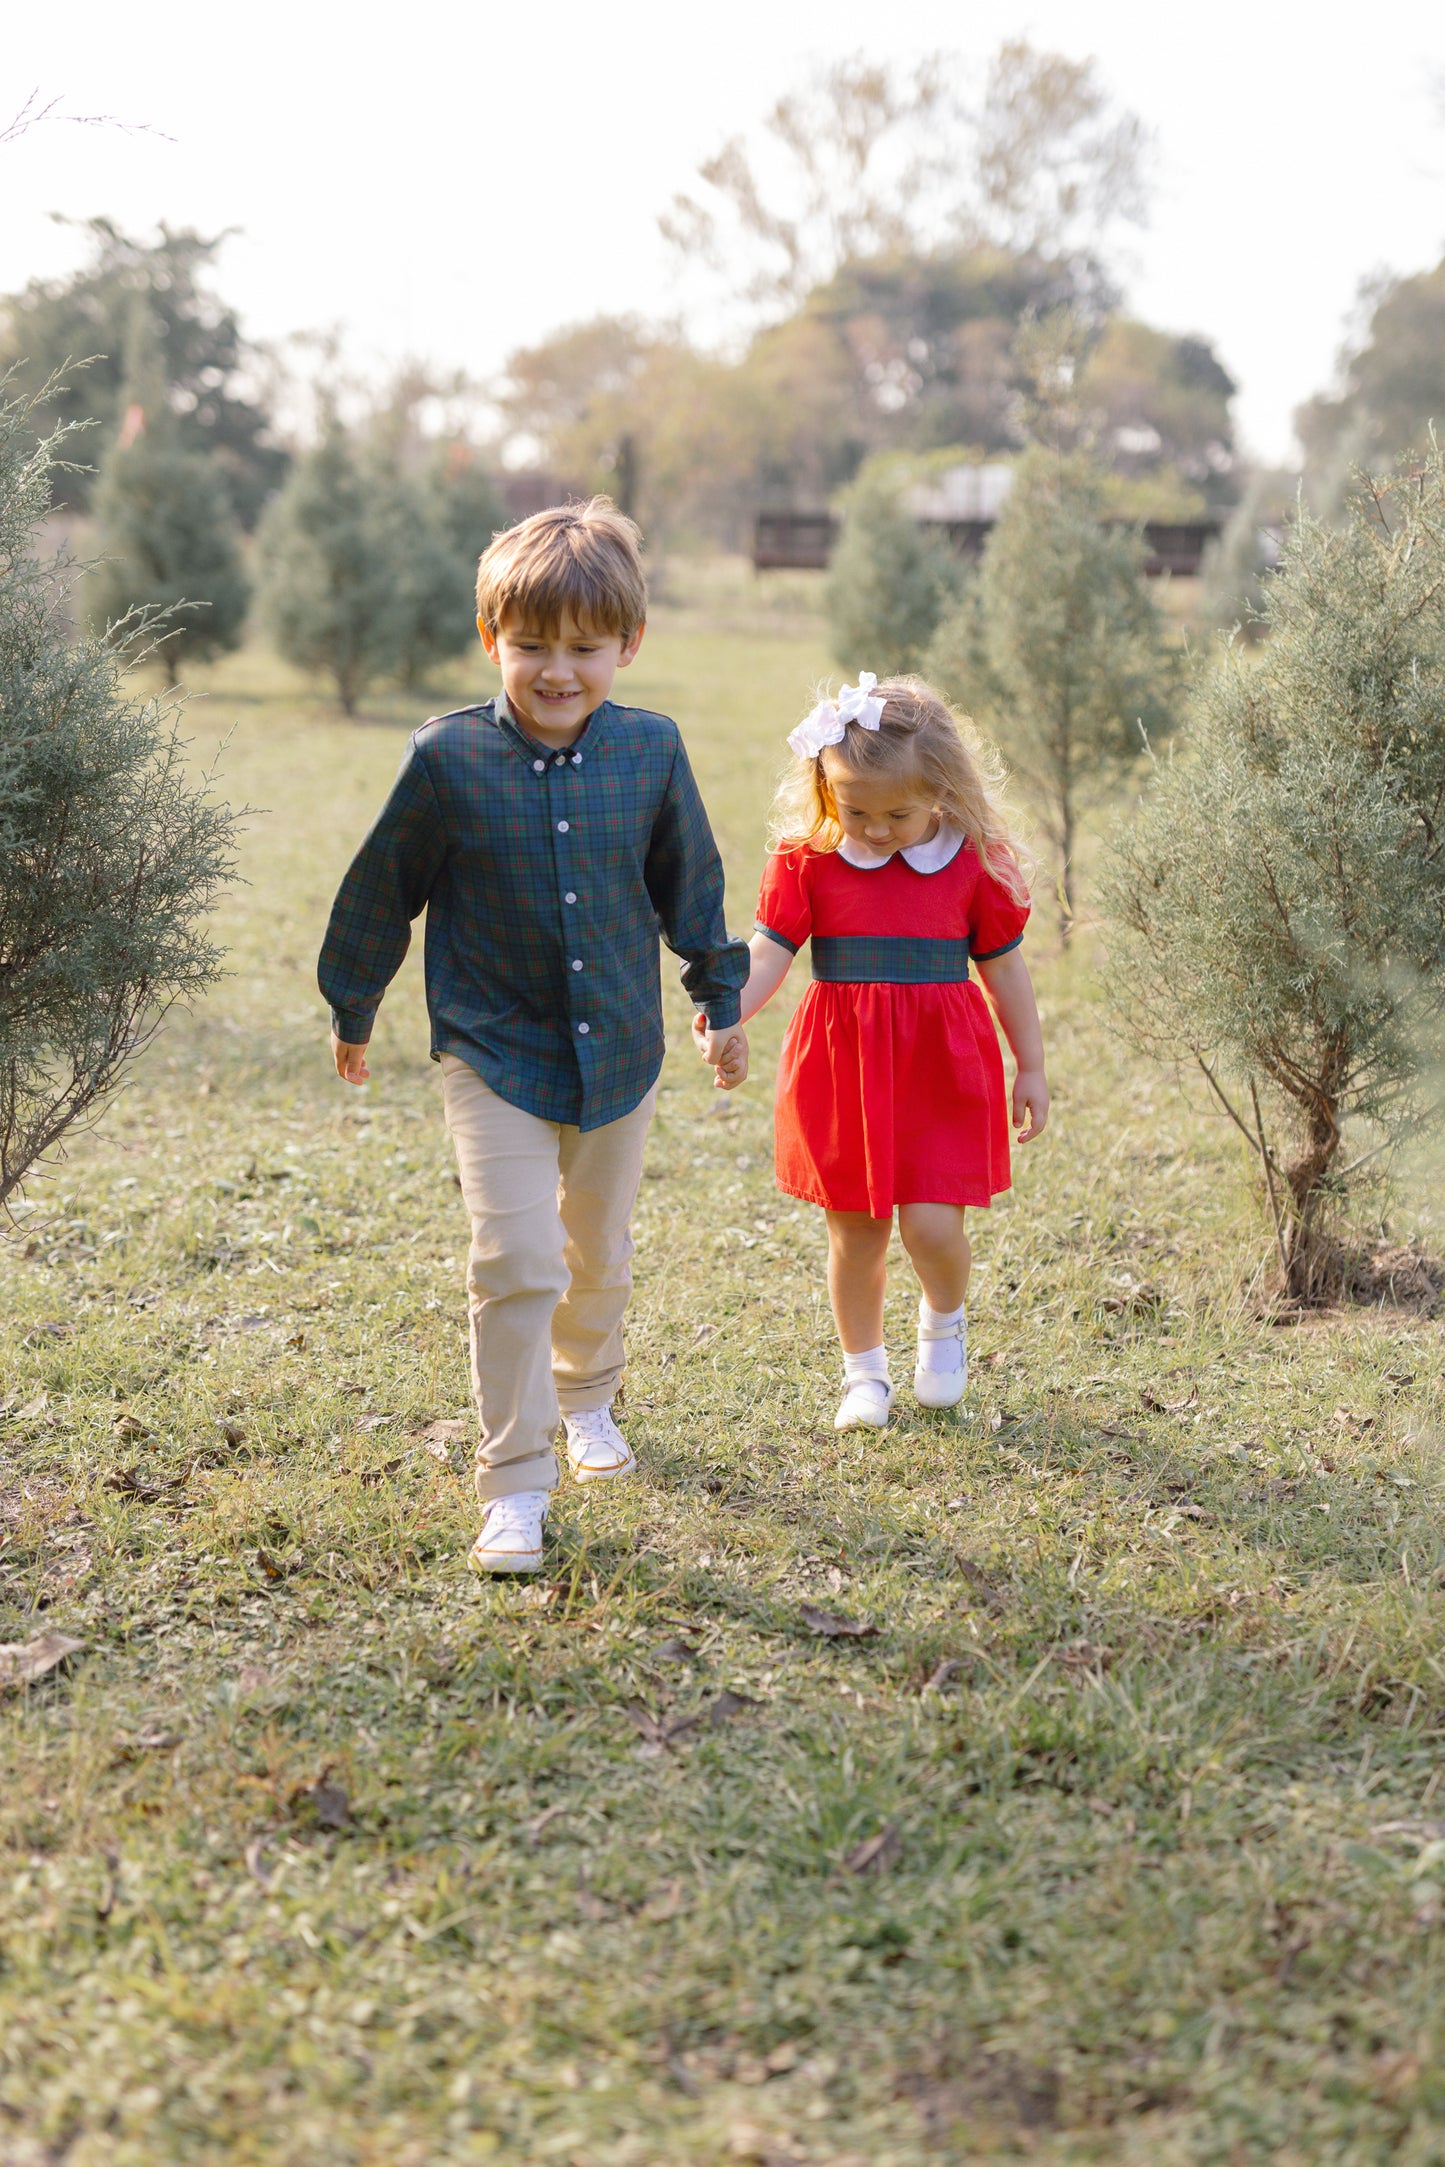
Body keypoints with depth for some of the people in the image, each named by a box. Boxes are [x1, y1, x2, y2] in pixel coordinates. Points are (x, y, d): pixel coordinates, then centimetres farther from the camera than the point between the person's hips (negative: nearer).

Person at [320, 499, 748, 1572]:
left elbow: (690, 882, 9)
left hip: (618, 1051, 3)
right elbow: (383, 889, 0)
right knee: (517, 1262, -13)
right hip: (494, 1053, -3)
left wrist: (722, 999, 17)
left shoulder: (651, 750, -7)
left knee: (601, 1258, 18)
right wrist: (353, 1010, 10)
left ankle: (588, 1398, 46)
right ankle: (516, 1485, -1)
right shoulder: (449, 759, -14)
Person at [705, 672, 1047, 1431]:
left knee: (932, 1223, -9)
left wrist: (1031, 1069, 10)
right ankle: (864, 1370, 29)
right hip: (841, 1065, 1)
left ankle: (943, 1323, 25)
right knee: (854, 1232, 9)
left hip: (940, 1065, -1)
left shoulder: (974, 860, -3)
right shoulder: (806, 857, -4)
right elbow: (769, 952, -8)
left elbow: (1003, 967, 6)